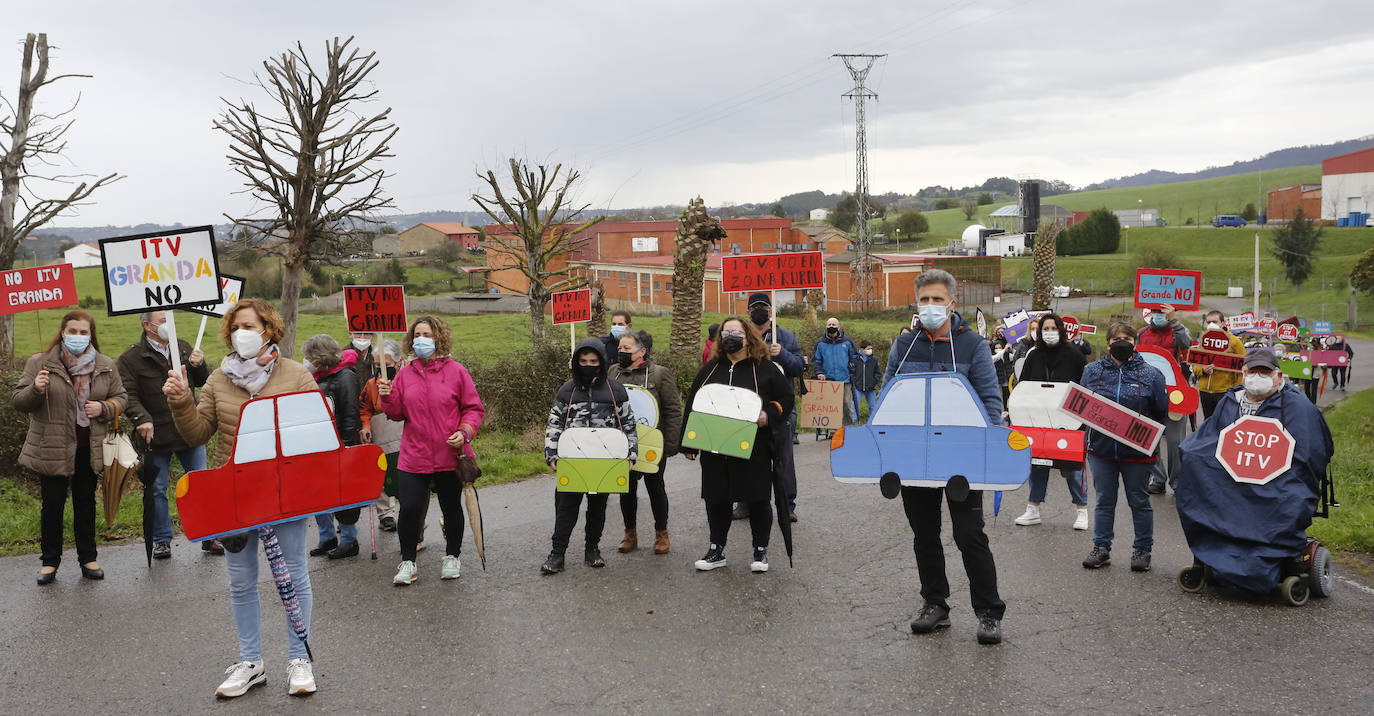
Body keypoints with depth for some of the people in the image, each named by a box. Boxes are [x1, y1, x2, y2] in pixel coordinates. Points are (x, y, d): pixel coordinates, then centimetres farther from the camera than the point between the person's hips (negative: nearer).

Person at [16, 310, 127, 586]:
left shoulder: (106, 366, 3)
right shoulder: (39, 363, -4)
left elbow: (120, 397, 11)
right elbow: (18, 401, -3)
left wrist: (104, 408, -11)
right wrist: (36, 389, -24)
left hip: (89, 449, 2)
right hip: (52, 448, -2)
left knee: (86, 503, 12)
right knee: (52, 504, 2)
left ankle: (88, 558, 24)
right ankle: (50, 561, 17)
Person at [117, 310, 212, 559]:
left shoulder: (183, 348, 7)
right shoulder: (131, 359, -6)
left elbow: (203, 382, 13)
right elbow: (128, 395, -11)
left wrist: (199, 365, -8)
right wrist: (141, 418, -26)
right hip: (156, 436, -3)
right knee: (157, 490, 7)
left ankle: (209, 536, 20)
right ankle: (162, 540, 21)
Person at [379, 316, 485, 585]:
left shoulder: (456, 371, -2)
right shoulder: (404, 374, 6)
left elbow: (474, 408, 1)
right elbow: (398, 414, 7)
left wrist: (465, 431, -15)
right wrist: (388, 398, -12)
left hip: (450, 456, -1)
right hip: (413, 457, 1)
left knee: (451, 509, 11)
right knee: (409, 509, -4)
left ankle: (452, 557, 32)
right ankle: (408, 562, 15)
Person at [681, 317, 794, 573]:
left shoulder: (765, 369, 1)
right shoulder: (710, 370, 10)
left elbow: (786, 400, 2)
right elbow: (692, 407, 11)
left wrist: (768, 415, -17)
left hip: (753, 449, -3)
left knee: (757, 499, 4)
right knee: (716, 499, 9)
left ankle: (760, 551, 20)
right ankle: (716, 550, 23)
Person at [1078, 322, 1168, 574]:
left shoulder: (1150, 373, -1)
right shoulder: (1092, 371, 4)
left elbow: (1161, 412, 1)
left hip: (1137, 451, -2)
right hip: (1101, 448, 2)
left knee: (1139, 502, 10)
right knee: (1104, 501, 11)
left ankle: (1142, 549, 23)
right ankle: (1101, 549, 20)